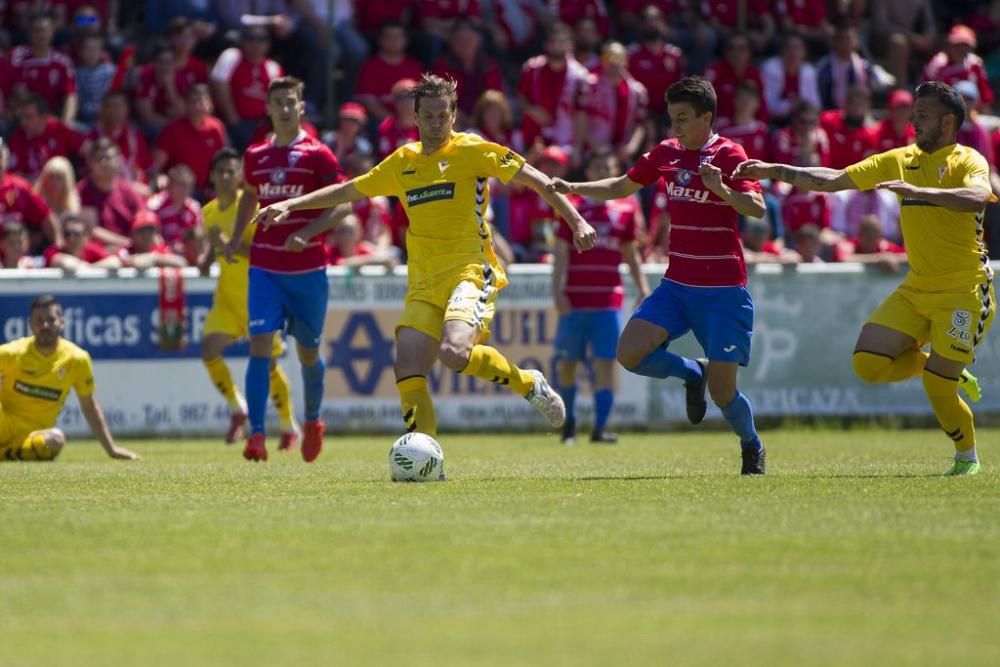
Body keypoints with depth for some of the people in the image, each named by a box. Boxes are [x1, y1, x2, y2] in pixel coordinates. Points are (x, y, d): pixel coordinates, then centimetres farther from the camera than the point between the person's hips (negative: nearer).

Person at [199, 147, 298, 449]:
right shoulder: (209, 212, 6)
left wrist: (229, 245, -31)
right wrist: (206, 259, 3)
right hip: (227, 296, 5)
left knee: (267, 362, 1)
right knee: (209, 350, -16)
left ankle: (289, 427, 19)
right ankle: (237, 408, 5)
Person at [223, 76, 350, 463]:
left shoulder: (317, 155, -4)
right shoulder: (255, 156, 8)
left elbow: (343, 203, -7)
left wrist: (308, 231, -20)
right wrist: (237, 237, 12)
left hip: (308, 268, -2)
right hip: (264, 266, 2)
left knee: (308, 352, 10)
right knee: (260, 344, -13)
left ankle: (312, 422, 36)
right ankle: (256, 436, -18)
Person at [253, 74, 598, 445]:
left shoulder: (472, 151, -1)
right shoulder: (402, 163, 14)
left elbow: (534, 180, 0)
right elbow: (348, 191, 26)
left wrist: (577, 222, -6)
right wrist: (291, 205, 21)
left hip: (470, 272, -6)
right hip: (422, 284, 6)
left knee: (454, 352, -29)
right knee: (408, 373, -8)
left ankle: (529, 385, -3)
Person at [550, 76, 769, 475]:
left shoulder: (728, 155, -10)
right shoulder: (666, 154, 7)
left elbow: (757, 208, -22)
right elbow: (621, 187, 20)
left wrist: (723, 190, -40)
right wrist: (573, 188, 6)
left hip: (724, 292, -6)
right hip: (677, 287, 6)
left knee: (721, 392, -7)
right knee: (629, 354, -14)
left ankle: (752, 447, 25)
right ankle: (692, 373, 14)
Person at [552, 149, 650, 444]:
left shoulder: (624, 212, 10)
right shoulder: (573, 209, 3)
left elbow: (631, 256, 18)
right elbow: (561, 254, -1)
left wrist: (643, 290, 10)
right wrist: (558, 292, -11)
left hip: (609, 301, 1)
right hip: (575, 300, -1)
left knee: (605, 364, -9)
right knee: (567, 363, 5)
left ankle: (600, 427, -13)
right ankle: (568, 423, 21)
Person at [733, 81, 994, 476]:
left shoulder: (967, 161, -8)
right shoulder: (900, 161, 11)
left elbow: (977, 197, -31)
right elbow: (833, 180, 13)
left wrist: (919, 191, -40)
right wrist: (774, 171, 5)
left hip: (964, 290, -7)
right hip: (916, 289, 7)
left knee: (937, 385, -13)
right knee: (868, 363, -9)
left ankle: (967, 457, 14)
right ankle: (952, 373, 16)